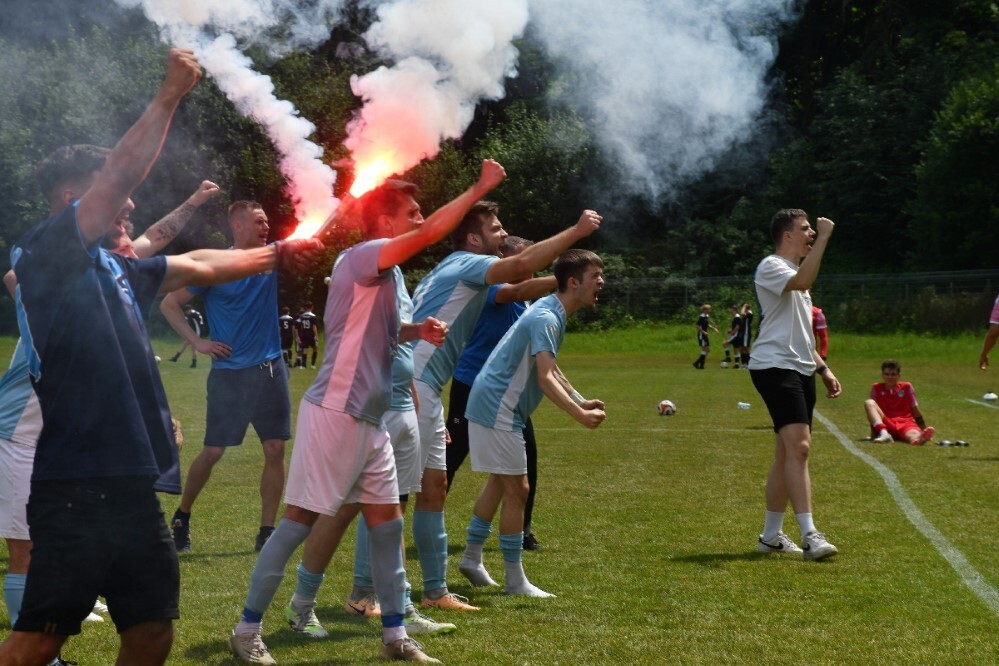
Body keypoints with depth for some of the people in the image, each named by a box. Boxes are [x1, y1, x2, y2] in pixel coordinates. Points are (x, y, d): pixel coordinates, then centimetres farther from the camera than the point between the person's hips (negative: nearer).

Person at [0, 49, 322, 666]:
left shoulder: (113, 269, 17)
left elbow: (197, 267, 31)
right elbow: (122, 172, -14)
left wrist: (277, 255, 36)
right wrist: (170, 95, -8)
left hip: (130, 484, 9)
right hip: (76, 488, -9)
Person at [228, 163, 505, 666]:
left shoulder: (386, 274, 15)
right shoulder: (359, 258, -12)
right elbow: (430, 234, -23)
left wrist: (416, 332, 11)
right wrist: (480, 187, -17)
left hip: (368, 420, 9)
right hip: (334, 414, -9)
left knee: (386, 521, 9)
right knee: (299, 520, -4)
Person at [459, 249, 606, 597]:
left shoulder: (551, 313, 11)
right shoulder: (546, 318, -22)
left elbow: (550, 370, 23)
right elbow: (545, 378, -32)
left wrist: (582, 401, 16)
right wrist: (580, 415, -40)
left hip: (491, 405, 11)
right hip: (497, 408, -11)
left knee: (499, 482, 21)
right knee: (516, 489, -6)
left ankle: (471, 557, 30)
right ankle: (515, 580, 1)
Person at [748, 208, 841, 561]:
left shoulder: (794, 274, 25)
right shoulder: (770, 267, -6)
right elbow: (802, 282, -29)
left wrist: (823, 369, 22)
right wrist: (824, 237, -24)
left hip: (800, 371, 10)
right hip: (774, 367, -10)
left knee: (788, 453, 8)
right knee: (799, 445, -21)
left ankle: (771, 535, 15)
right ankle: (809, 535, -26)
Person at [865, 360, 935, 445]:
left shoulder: (907, 387, 13)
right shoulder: (876, 388, 12)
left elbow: (915, 410, 14)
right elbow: (873, 408, 8)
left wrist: (924, 430, 13)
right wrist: (873, 434, 1)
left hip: (905, 423, 0)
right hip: (886, 424, 0)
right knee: (869, 403, -24)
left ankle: (920, 438, -79)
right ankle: (883, 433, -47)